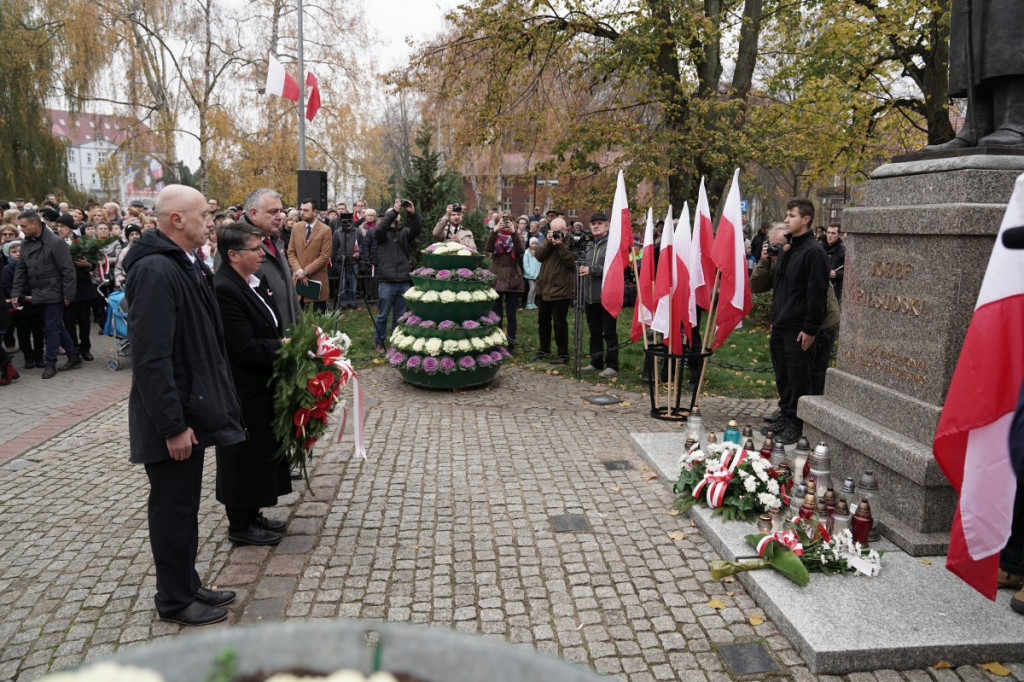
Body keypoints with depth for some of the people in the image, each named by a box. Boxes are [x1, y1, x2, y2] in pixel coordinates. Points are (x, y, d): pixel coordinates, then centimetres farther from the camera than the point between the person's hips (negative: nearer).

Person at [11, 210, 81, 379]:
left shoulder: (55, 242, -14)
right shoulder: (26, 243, 7)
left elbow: (68, 270, -14)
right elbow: (21, 270, 12)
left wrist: (68, 295, -15)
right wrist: (16, 292, 6)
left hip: (53, 294, -7)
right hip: (37, 294, 7)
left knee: (52, 328, -2)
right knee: (56, 327, 12)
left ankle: (50, 363, 8)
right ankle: (74, 356, 23)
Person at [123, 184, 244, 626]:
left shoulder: (188, 266, 11)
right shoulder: (155, 271, -21)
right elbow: (151, 358, -25)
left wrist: (212, 401, 17)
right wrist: (172, 426, -24)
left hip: (193, 409, 10)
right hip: (174, 421, -10)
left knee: (185, 505, 19)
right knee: (173, 509, 5)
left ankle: (188, 586, 33)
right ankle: (174, 600, 21)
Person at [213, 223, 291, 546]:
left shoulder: (254, 281, 6)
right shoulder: (223, 290, -23)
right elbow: (244, 349, -26)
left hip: (262, 387, 9)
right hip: (243, 393, -9)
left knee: (261, 452, 20)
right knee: (244, 456, 7)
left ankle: (251, 514, 37)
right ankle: (240, 526, 24)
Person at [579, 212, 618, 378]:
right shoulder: (589, 245, 18)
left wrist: (592, 270, -19)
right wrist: (583, 269, 12)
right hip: (590, 296, 8)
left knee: (609, 332, -2)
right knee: (594, 332, 14)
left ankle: (612, 365, 4)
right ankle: (596, 363, 23)